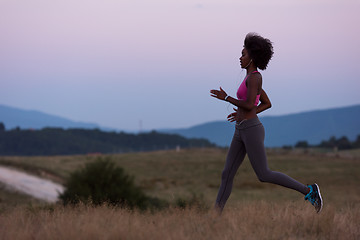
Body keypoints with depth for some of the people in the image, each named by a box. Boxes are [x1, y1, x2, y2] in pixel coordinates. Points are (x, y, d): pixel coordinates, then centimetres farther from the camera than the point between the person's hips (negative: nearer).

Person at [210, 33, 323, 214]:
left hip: (251, 131, -10)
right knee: (227, 174, 3)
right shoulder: (253, 79, 18)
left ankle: (309, 191, -1)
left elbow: (249, 105, -21)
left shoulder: (254, 77, -12)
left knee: (264, 175, -9)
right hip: (242, 132, 10)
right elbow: (267, 104, 26)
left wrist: (226, 98, -10)